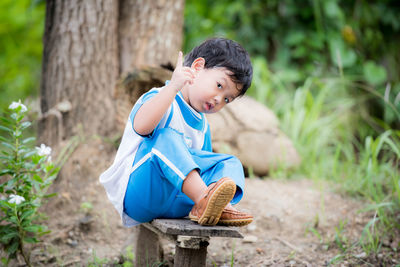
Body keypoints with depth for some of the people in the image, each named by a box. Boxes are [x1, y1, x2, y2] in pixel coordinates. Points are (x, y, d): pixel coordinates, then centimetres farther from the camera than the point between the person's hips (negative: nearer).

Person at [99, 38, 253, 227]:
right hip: (137, 197, -8)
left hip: (174, 206, 8)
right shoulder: (160, 99, -7)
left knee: (231, 162, -3)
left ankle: (220, 206, -35)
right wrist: (173, 87, -38)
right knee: (167, 138, -30)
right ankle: (203, 198, -44)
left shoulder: (203, 127, 21)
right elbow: (140, 126, -31)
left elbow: (202, 164, 26)